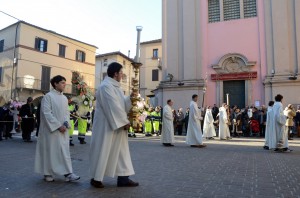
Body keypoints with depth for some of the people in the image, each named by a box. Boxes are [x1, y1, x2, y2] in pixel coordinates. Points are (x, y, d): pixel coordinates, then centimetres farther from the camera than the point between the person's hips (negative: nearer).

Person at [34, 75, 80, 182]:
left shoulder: (65, 98, 12)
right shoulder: (48, 96, -7)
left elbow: (67, 112, 11)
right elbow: (46, 113, -14)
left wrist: (65, 124, -8)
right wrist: (58, 126, -17)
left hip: (63, 129, 6)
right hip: (51, 129, -5)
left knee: (64, 150, 1)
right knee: (50, 150, 3)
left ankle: (67, 173, 0)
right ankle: (47, 173, 17)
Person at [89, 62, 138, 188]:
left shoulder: (115, 86, 14)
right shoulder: (106, 86, -16)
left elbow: (120, 104, 15)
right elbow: (113, 107, -22)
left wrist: (130, 97, -2)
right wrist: (124, 121, -19)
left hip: (117, 124, 10)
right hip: (106, 125, -10)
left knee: (121, 150, 9)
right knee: (103, 150, 1)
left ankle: (123, 178, 15)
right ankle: (96, 178, 17)